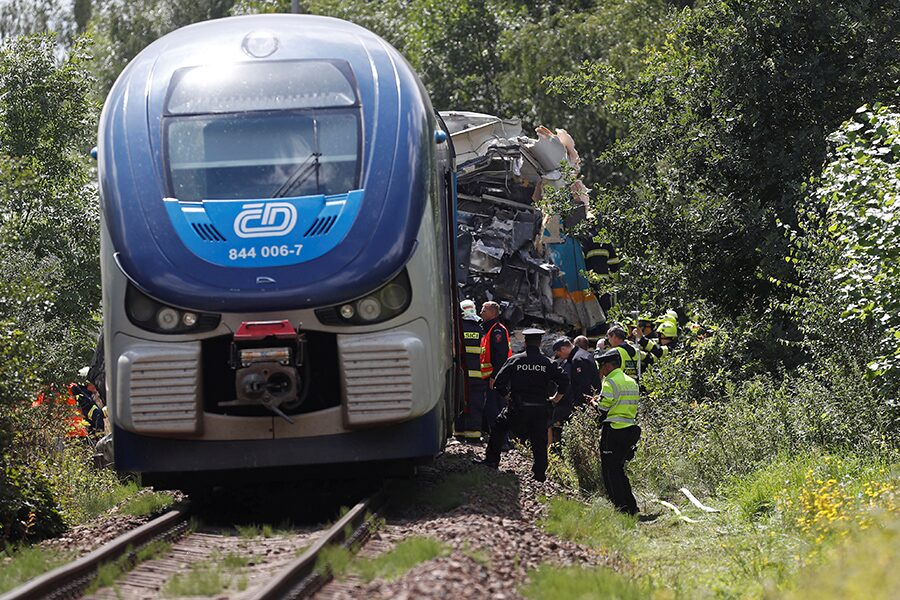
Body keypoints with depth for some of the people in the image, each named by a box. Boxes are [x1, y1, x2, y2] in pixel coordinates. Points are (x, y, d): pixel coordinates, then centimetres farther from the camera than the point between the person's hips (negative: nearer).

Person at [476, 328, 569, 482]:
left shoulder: (515, 360, -2)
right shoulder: (548, 363, -1)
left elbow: (499, 382, -5)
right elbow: (564, 380, -8)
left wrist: (506, 395, 11)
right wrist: (556, 398, 5)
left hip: (517, 407, -1)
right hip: (540, 409, 1)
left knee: (499, 428, 20)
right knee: (539, 440, 9)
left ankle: (492, 460, 19)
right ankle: (540, 473, 6)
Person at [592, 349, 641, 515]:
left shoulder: (610, 382, -12)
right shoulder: (631, 382, 14)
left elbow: (603, 410, -15)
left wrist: (595, 403, 8)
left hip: (613, 432, -8)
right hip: (630, 429, 8)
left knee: (610, 471, -1)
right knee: (618, 468, 17)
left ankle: (622, 506, -7)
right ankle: (631, 506, 14)